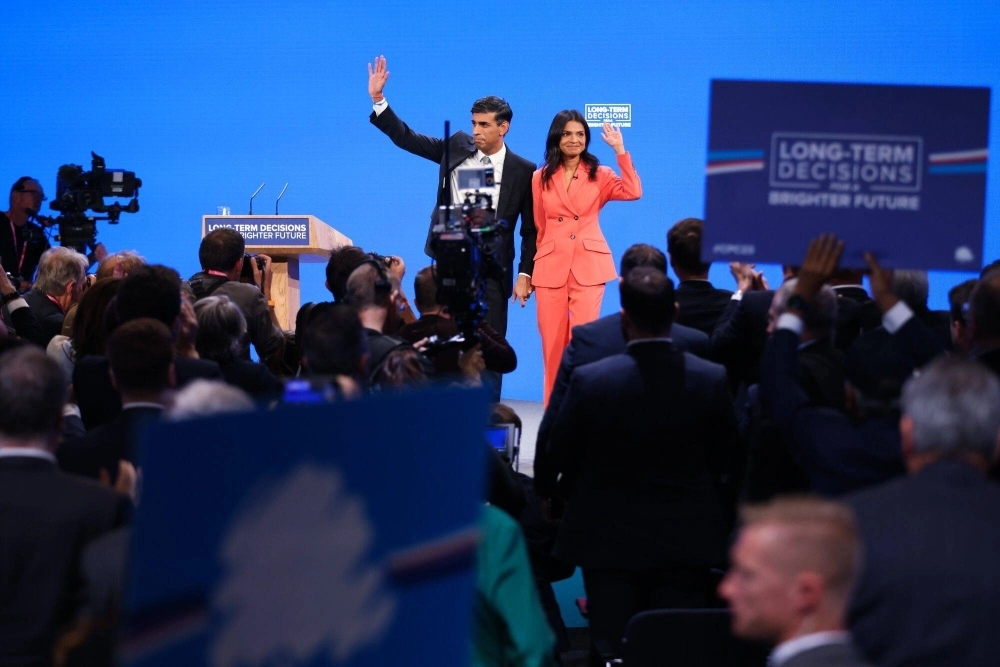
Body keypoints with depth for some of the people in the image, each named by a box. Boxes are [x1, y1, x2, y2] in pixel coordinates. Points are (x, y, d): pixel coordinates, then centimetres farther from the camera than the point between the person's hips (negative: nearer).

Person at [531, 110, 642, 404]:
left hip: (589, 265, -1)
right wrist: (530, 270, 11)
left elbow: (633, 192, -13)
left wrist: (620, 150, -14)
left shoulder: (599, 175, 5)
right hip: (551, 266, 1)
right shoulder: (541, 178, 9)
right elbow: (538, 228, 13)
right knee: (553, 342, 2)